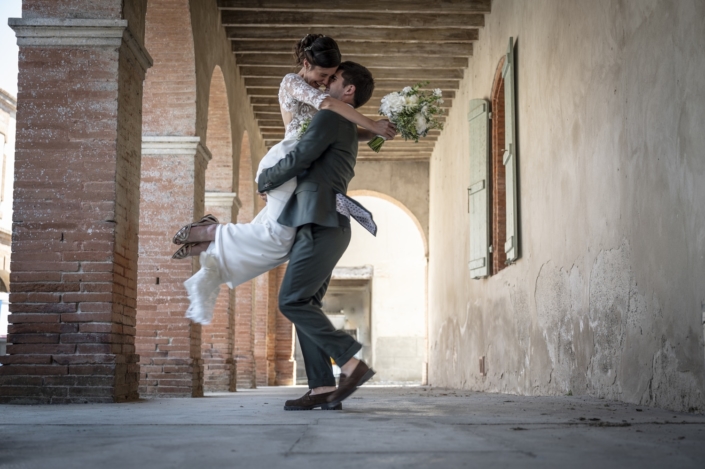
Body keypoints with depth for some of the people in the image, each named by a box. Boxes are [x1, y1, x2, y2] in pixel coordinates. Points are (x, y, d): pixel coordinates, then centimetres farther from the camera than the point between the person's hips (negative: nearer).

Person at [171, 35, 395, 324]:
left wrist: (374, 134, 7)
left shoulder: (313, 93, 25)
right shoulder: (292, 82, -1)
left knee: (279, 237, 1)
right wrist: (372, 125, -18)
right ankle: (211, 233, -5)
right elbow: (327, 104, -18)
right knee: (280, 236, -19)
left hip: (302, 167, 9)